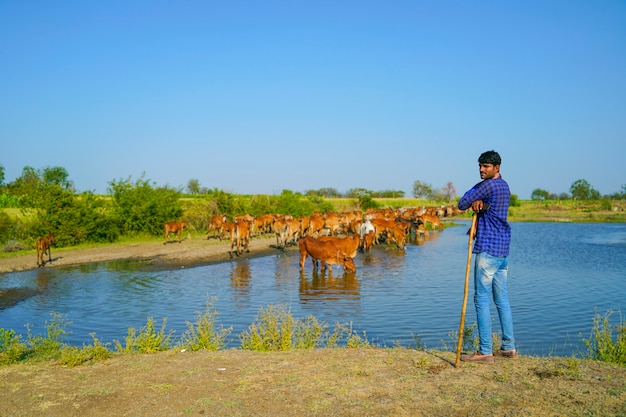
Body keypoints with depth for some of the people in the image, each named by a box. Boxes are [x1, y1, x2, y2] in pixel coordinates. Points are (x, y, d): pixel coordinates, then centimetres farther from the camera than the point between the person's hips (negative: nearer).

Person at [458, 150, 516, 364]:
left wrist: (472, 200, 11)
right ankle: (509, 347, 20)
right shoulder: (504, 186, 18)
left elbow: (462, 204, -9)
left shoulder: (489, 185, -13)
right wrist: (477, 201, -3)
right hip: (503, 249, 10)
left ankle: (485, 352, -3)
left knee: (481, 299, -6)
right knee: (501, 298, 14)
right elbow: (475, 197, 19)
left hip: (488, 249, -10)